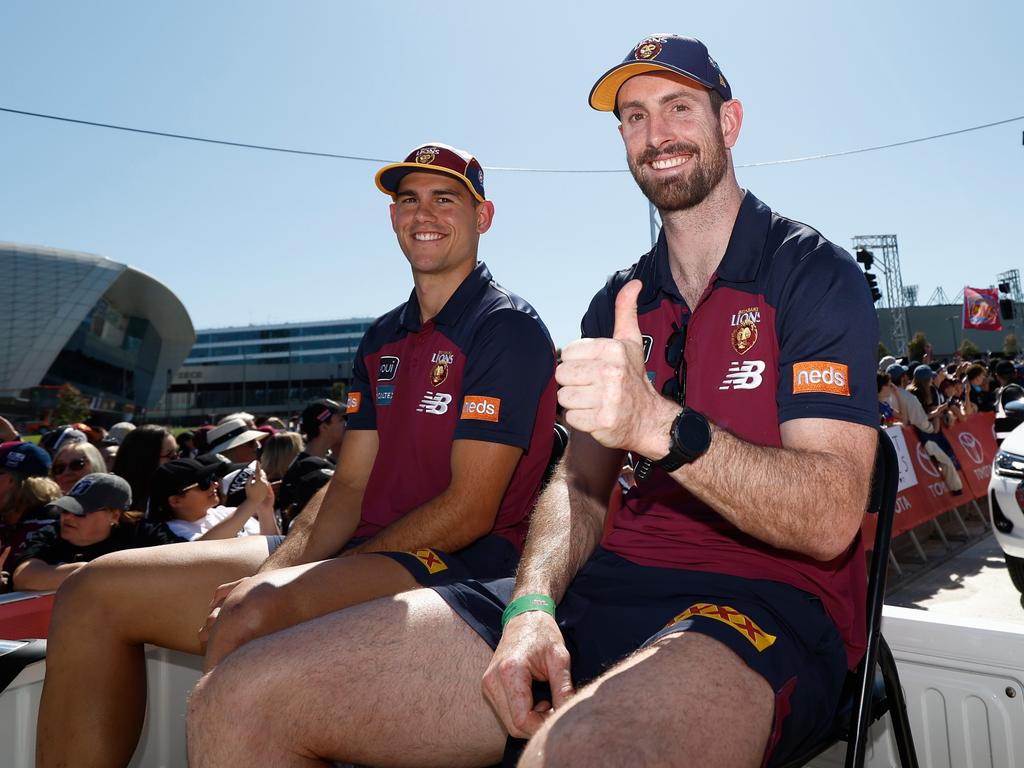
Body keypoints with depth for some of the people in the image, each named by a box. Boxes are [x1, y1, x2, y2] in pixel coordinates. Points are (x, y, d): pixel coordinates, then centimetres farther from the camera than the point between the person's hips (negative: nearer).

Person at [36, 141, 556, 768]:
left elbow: (470, 511, -14)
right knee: (96, 592, -2)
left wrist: (301, 582, -13)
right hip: (367, 549, 8)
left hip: (463, 564, -7)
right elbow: (349, 486, 11)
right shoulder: (383, 338, 18)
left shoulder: (509, 328, -7)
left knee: (249, 621, -36)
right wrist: (276, 573, -8)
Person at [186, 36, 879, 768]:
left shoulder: (812, 271, -1)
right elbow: (582, 485, 11)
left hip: (768, 600, -4)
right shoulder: (617, 303, 17)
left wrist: (660, 425, -29)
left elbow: (831, 521, -12)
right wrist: (533, 606, -9)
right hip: (612, 583, 5)